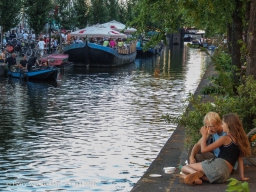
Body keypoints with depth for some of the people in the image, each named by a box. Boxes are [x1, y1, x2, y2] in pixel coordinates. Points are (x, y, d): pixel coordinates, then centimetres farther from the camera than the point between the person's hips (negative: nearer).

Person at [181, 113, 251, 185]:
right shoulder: (238, 140, 17)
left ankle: (197, 174, -31)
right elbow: (240, 159, 17)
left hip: (218, 165, -7)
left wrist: (204, 135, 10)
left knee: (184, 168, 3)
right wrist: (242, 176, 19)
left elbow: (204, 149, -3)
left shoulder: (225, 138, -2)